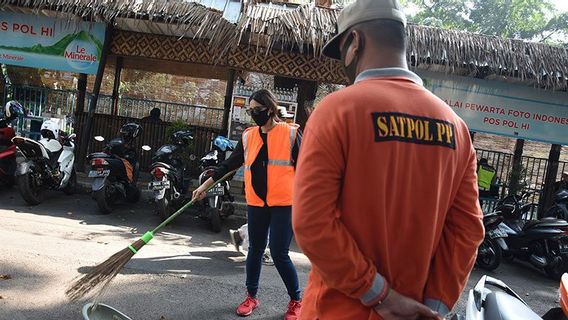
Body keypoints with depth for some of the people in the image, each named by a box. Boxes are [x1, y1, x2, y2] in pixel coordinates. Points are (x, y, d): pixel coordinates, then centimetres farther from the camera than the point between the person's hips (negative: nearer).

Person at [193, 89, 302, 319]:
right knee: (255, 250, 14)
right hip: (256, 203, 5)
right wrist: (205, 186, 11)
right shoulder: (248, 136, 7)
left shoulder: (291, 133, -5)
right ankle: (251, 296, 32)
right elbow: (229, 164, 11)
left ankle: (296, 300, 16)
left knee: (279, 254, -4)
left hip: (283, 203, -4)